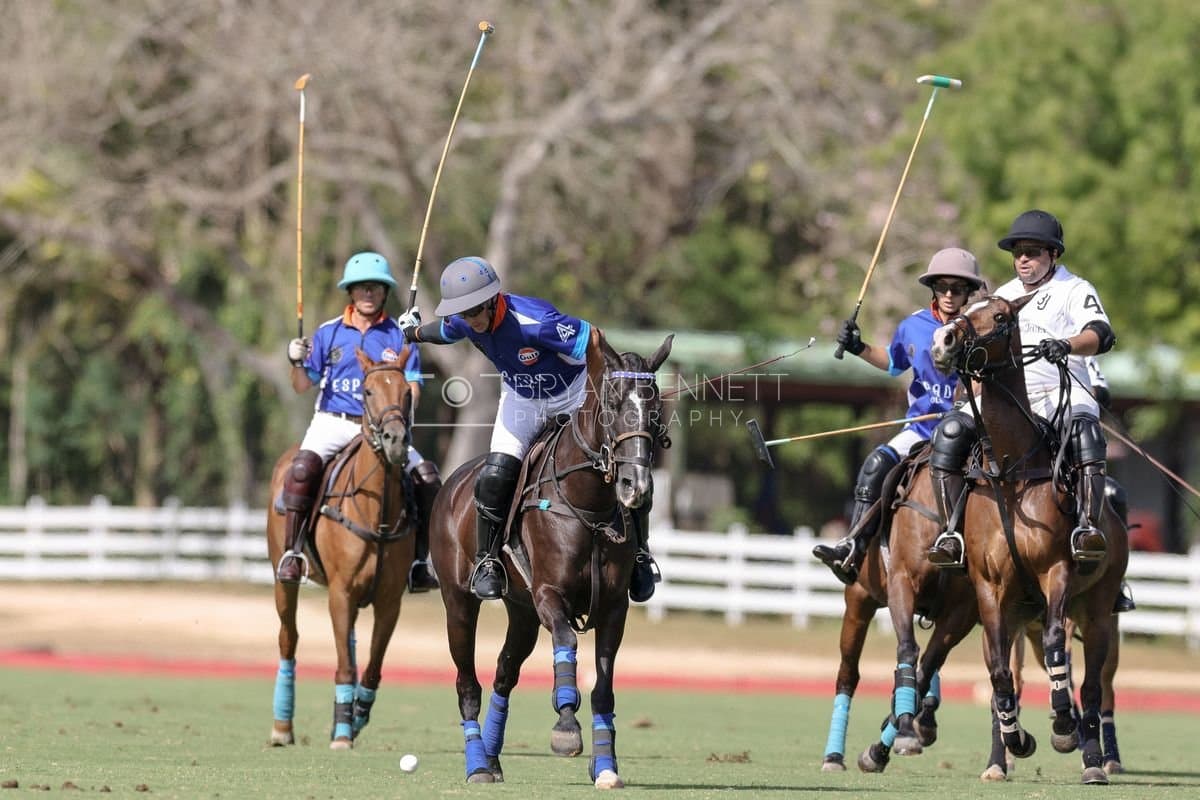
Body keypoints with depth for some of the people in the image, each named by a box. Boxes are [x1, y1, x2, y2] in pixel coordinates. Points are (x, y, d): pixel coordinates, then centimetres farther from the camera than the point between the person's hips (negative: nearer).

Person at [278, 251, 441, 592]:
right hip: (332, 423, -1)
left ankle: (418, 561, -6)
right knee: (303, 467, -31)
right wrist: (297, 363, -13)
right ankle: (291, 551, -24)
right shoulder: (329, 334, 6)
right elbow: (303, 385, 9)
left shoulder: (398, 337, 5)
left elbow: (412, 388, 2)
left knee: (426, 476, -17)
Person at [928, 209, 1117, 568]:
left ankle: (1087, 526, -46)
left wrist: (1067, 345, -35)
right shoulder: (1003, 296, 24)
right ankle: (953, 533, -22)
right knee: (950, 433, -21)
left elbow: (1101, 334, -13)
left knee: (1084, 431, -38)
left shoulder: (1075, 290, 6)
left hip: (1058, 394, -5)